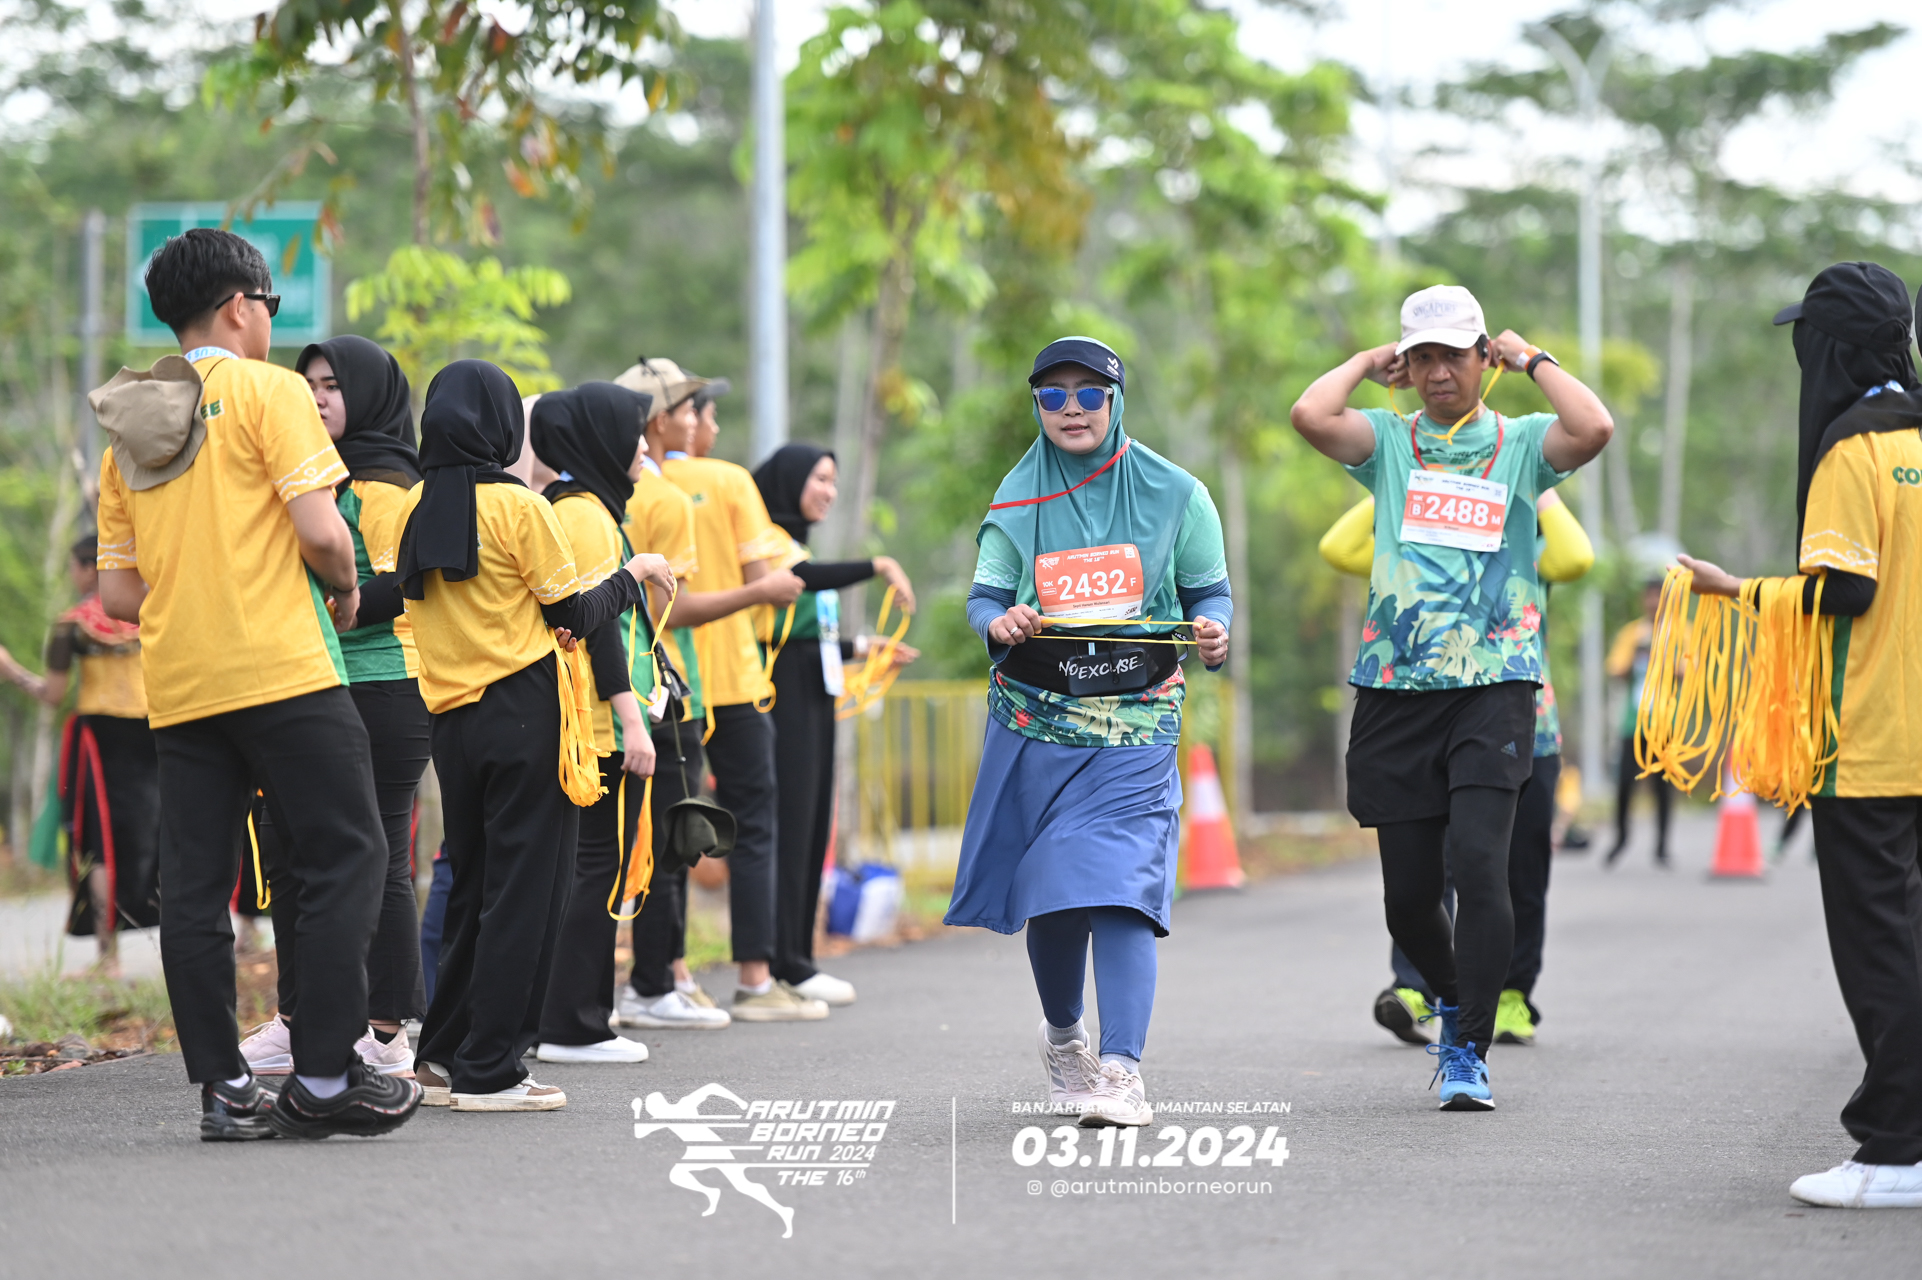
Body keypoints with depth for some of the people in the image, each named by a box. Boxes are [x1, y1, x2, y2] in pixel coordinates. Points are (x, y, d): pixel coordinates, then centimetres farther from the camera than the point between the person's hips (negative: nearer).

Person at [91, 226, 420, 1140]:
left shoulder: (127, 428, 15)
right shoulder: (267, 390, -4)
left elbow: (117, 593, 12)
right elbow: (320, 529, -14)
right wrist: (345, 589, 5)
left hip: (177, 687, 6)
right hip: (281, 673, -6)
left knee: (194, 886, 6)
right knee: (344, 858, 0)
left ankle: (223, 1088, 7)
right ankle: (325, 1077, -4)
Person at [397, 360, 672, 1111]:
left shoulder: (417, 509, 7)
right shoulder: (518, 508, -10)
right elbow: (575, 615, -6)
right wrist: (633, 577, 11)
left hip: (453, 719, 6)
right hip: (526, 714, -6)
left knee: (472, 887, 16)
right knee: (524, 892, -1)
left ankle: (443, 1055, 18)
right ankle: (488, 1072, -2)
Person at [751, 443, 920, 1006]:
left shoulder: (793, 544, 22)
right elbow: (808, 578, -28)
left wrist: (863, 647, 21)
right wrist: (879, 566, -26)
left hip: (813, 698, 10)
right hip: (783, 697, -10)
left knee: (812, 827, 7)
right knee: (790, 823, -11)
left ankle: (796, 962, 9)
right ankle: (787, 964, -11)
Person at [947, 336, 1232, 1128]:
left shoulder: (1174, 494, 3)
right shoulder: (1017, 500, 9)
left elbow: (1208, 590, 8)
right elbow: (984, 596, 6)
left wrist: (1213, 631, -15)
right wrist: (1000, 624, -17)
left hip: (1134, 730, -2)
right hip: (1034, 723, 3)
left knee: (1119, 889, -16)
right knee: (1043, 893, 9)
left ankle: (1122, 1070, -18)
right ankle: (1062, 1033, 36)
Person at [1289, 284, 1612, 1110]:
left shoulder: (1521, 443, 9)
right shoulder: (1388, 441, 11)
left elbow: (1594, 429, -13)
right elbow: (1310, 416, -9)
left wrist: (1530, 359, 1)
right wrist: (1367, 362, 7)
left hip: (1494, 686, -2)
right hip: (1396, 691, 2)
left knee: (1478, 859, -18)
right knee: (1407, 893, 5)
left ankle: (1468, 1054, -9)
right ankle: (1454, 1001, 35)